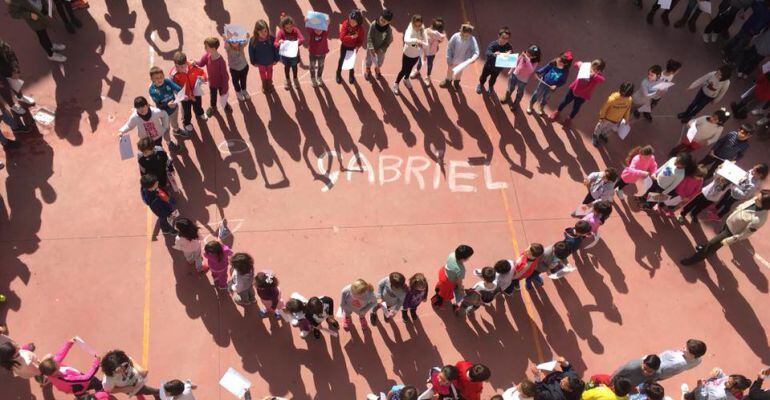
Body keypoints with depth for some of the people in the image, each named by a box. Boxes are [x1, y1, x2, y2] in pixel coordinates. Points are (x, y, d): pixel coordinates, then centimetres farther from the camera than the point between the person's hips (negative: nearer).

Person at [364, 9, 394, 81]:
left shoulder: (389, 29, -28)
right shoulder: (373, 25, -31)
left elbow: (388, 41, -17)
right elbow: (369, 37, -23)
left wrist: (381, 49, -22)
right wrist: (371, 48, -29)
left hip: (381, 49, 1)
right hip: (371, 47, -1)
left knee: (380, 60, 27)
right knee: (369, 59, 24)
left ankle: (377, 69, 61)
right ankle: (368, 70, 56)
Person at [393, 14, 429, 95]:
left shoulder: (423, 32, -18)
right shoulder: (409, 30, -30)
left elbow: (426, 45, -23)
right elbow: (406, 40, -52)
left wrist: (422, 43, -45)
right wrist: (416, 40, -68)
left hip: (416, 55, 4)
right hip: (407, 54, -4)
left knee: (410, 68, 29)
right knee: (404, 70, 9)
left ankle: (406, 79, 59)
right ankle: (396, 84, 35)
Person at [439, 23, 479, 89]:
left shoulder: (472, 40, -29)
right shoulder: (455, 37, -30)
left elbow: (476, 51, -30)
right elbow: (449, 47, -18)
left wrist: (473, 58, -52)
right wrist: (449, 59, -15)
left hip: (462, 61, 1)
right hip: (453, 59, 0)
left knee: (459, 72, 29)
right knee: (450, 71, 26)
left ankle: (456, 82, 59)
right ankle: (448, 82, 55)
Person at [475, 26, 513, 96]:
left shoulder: (509, 47, -27)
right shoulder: (493, 44, -34)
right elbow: (486, 53, -47)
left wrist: (509, 55, -50)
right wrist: (493, 54, -69)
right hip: (489, 65, -2)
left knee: (493, 78, 31)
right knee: (484, 76, 27)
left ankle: (491, 86, 63)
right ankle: (481, 85, 61)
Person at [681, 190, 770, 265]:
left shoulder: (758, 220, -40)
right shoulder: (757, 199, -22)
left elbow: (743, 235, -26)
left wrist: (727, 241, -16)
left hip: (731, 232, -6)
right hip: (728, 222, 6)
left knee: (712, 244, 8)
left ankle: (694, 259, 32)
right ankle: (705, 248, 59)